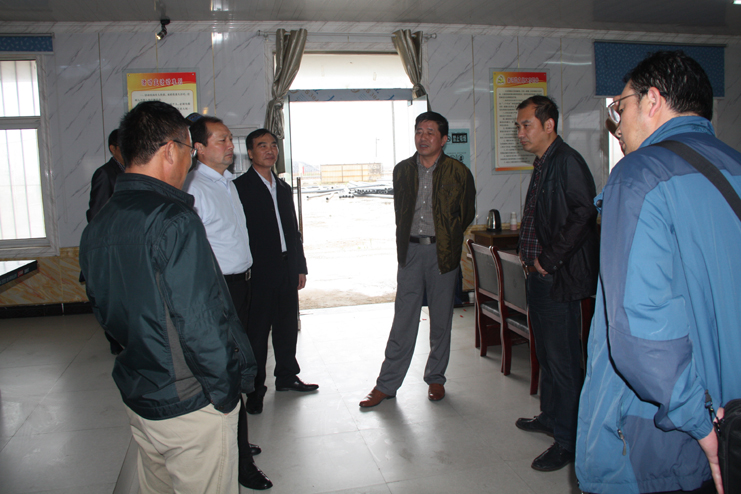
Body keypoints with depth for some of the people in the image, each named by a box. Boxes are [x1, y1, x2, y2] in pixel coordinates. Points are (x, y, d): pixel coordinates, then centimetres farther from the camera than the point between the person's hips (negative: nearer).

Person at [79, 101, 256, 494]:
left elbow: (103, 310, 12)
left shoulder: (96, 228, 3)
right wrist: (226, 390, -12)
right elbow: (201, 323, -25)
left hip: (136, 398, 8)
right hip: (192, 405, -8)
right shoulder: (174, 221, -23)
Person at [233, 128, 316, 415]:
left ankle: (286, 376, 32)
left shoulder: (284, 189, 16)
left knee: (288, 328, 15)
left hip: (287, 270, 7)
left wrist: (301, 267, 15)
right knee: (256, 332, 3)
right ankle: (255, 389, 15)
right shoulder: (240, 187, -6)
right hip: (258, 273, -6)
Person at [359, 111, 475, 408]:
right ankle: (386, 385, 11)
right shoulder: (402, 170, 7)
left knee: (441, 321, 9)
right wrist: (407, 240, 13)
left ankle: (435, 379, 26)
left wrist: (445, 237, 9)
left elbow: (467, 214, 9)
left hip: (442, 253, -1)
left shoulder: (459, 173, -2)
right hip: (410, 252, 2)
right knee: (403, 321, 2)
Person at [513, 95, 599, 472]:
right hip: (538, 275, 10)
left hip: (558, 278, -10)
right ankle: (550, 416, 36)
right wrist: (532, 258, 12)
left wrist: (549, 259, -19)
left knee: (562, 360, -2)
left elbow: (584, 214, -25)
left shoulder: (567, 162, -14)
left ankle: (568, 441, 10)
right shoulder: (542, 165, 16)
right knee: (546, 353, 20)